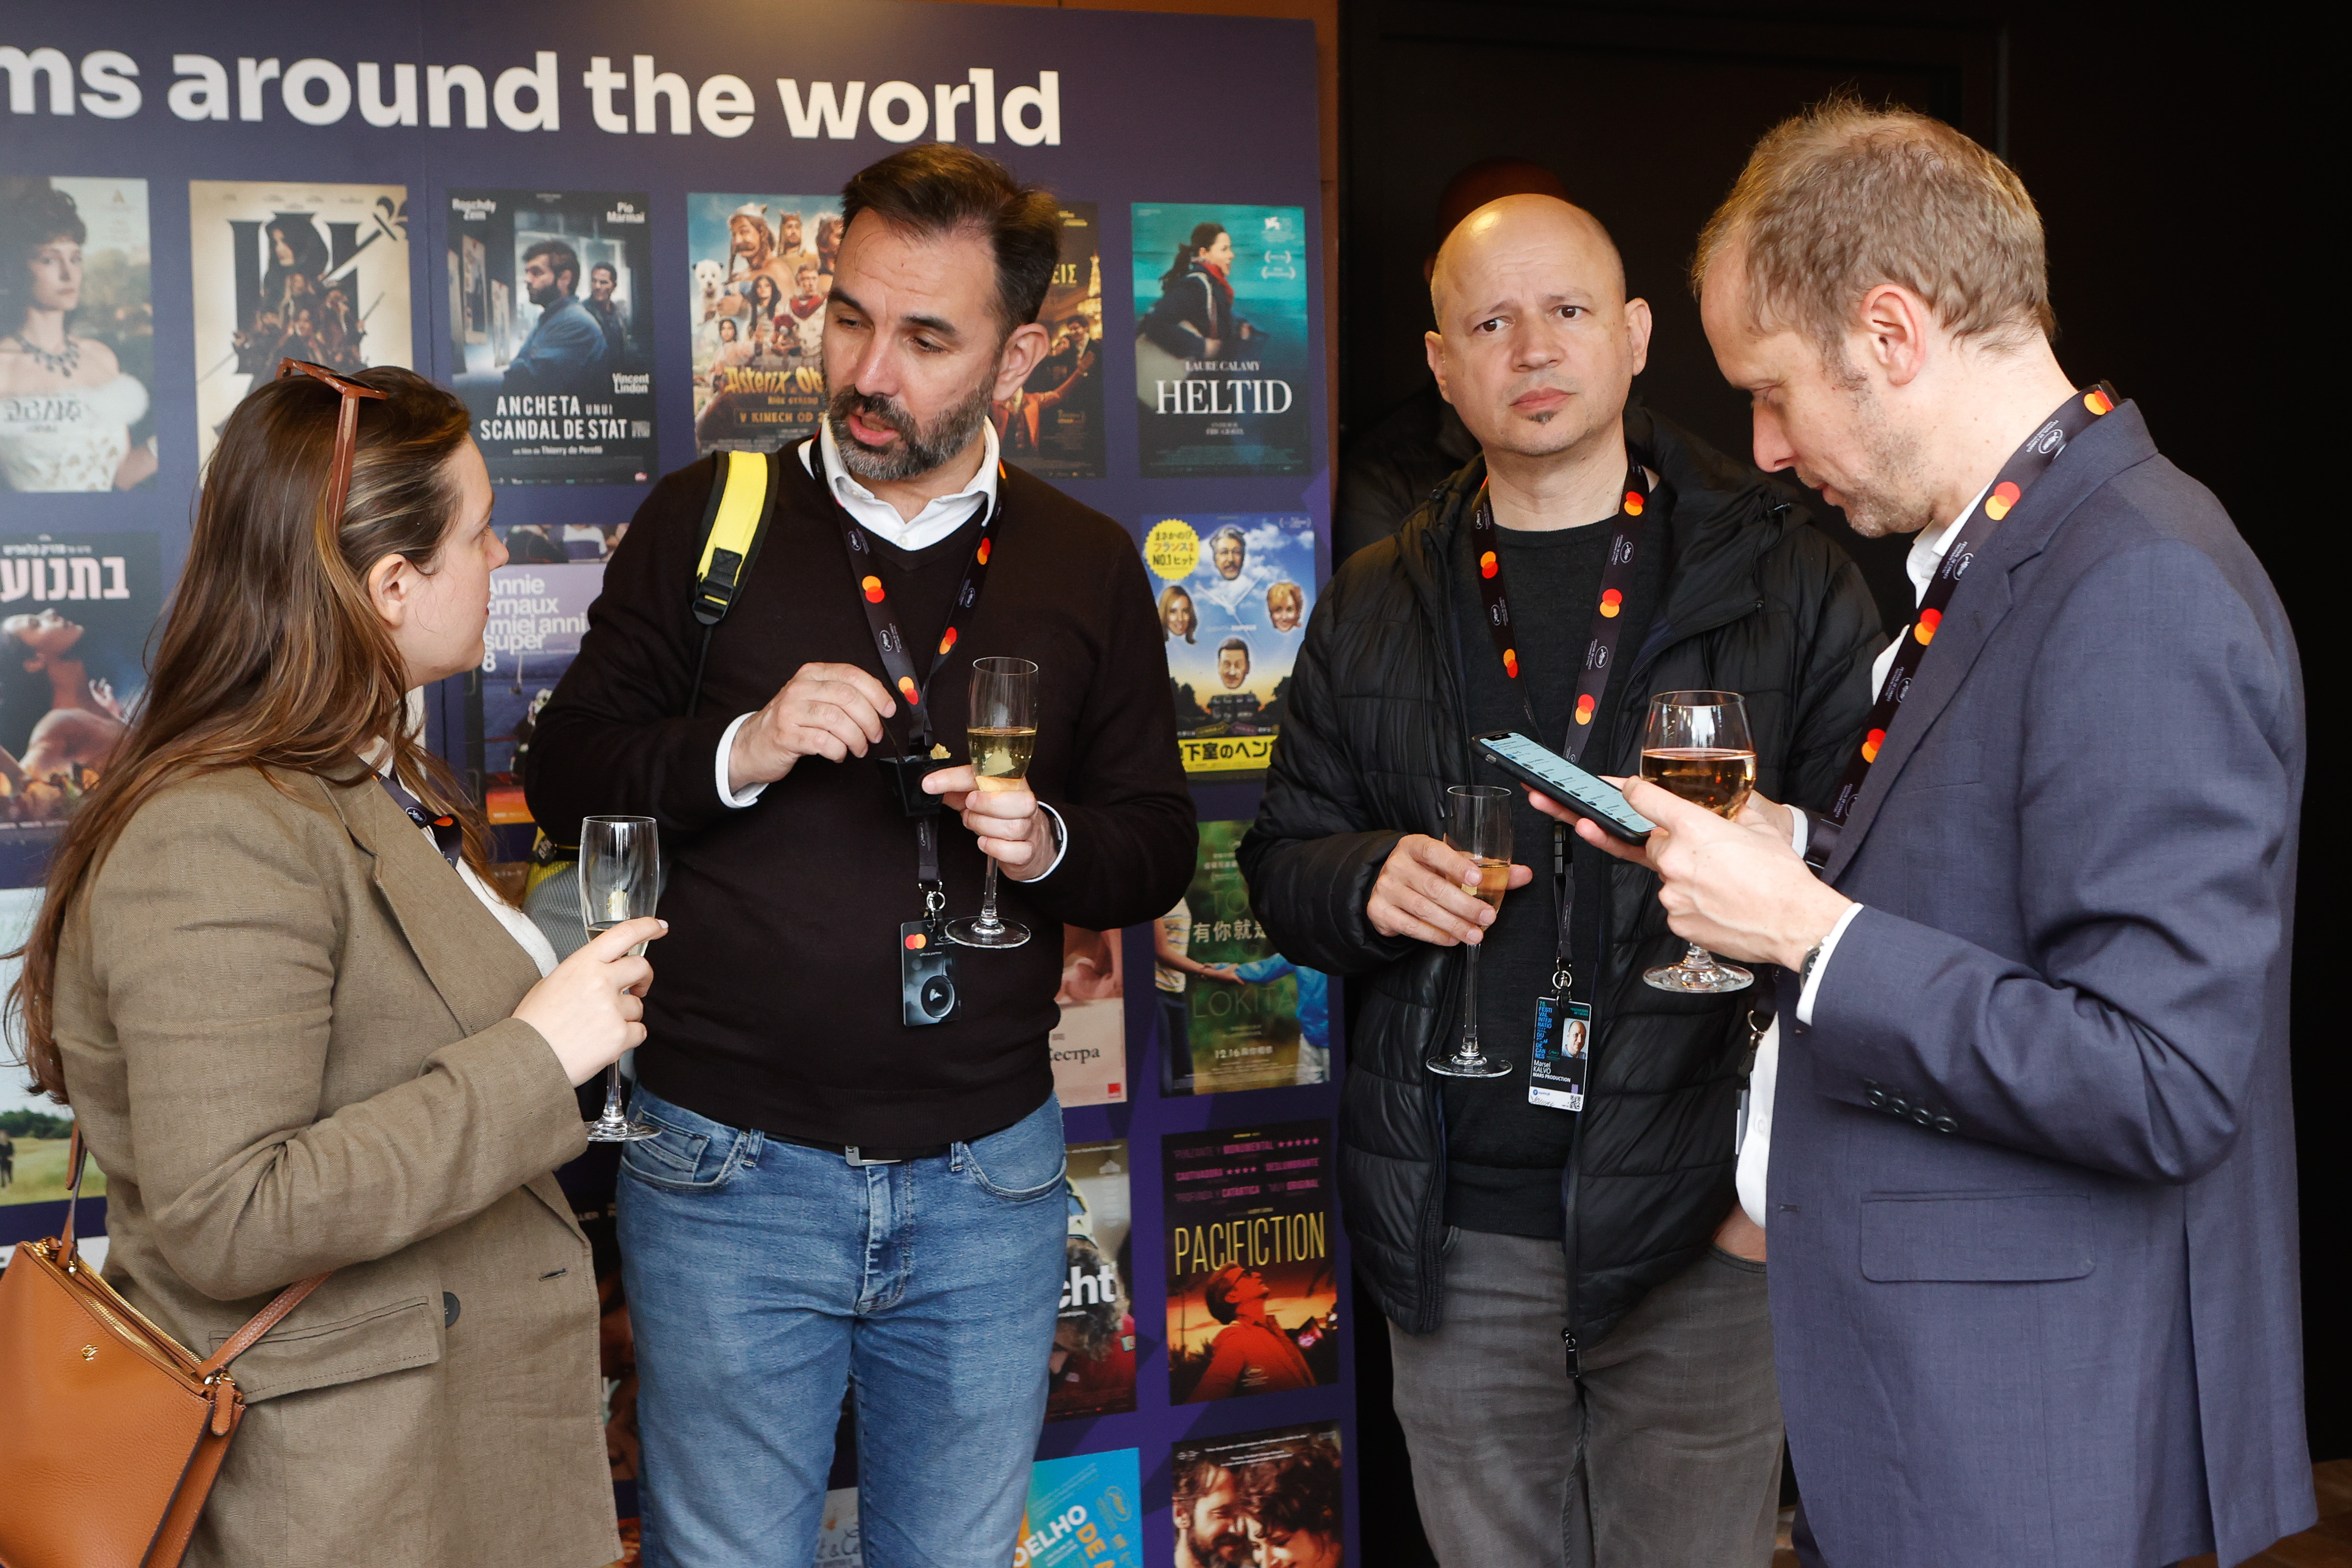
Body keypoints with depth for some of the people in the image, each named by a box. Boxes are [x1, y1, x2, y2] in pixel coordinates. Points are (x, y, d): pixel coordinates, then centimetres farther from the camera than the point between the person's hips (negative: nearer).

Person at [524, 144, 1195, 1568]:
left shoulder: (1089, 566, 4)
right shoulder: (706, 519, 0)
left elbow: (1160, 844, 8)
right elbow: (565, 774, 1)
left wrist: (1048, 843, -13)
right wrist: (740, 749, -17)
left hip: (988, 1179, 2)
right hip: (733, 1168, -1)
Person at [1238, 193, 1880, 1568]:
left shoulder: (1786, 579, -1)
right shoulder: (1376, 607, 10)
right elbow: (1281, 864, 14)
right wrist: (1368, 883, -10)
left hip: (1705, 1233, -3)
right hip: (1458, 1229, 3)